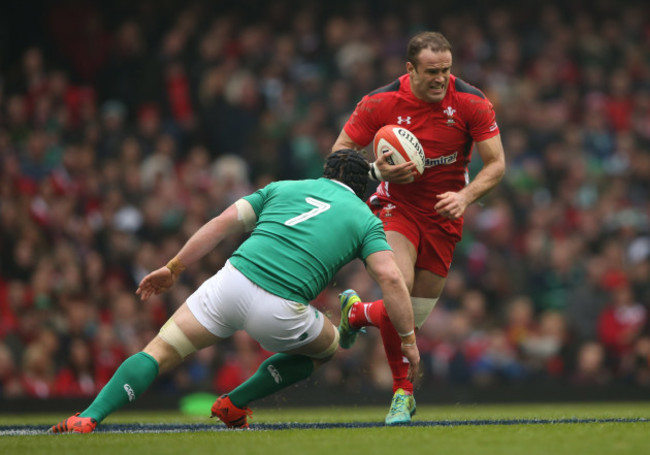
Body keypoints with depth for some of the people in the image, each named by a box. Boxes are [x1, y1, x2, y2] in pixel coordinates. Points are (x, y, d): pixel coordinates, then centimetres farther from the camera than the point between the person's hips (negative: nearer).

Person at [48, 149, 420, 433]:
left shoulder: (284, 188, 26)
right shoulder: (365, 219, 18)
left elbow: (222, 223, 18)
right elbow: (390, 278, 4)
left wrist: (173, 268, 23)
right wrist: (409, 340, 10)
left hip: (232, 281, 2)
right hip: (280, 312, -2)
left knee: (159, 353, 9)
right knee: (328, 347, 30)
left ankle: (88, 419, -12)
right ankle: (235, 404, 21)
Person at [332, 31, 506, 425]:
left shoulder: (472, 103, -15)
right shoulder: (380, 103, -16)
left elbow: (497, 164, -11)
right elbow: (339, 155, -7)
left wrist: (465, 196, -29)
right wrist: (376, 171, -27)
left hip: (444, 215, 2)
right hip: (398, 205, -2)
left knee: (415, 316, 3)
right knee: (400, 286, -29)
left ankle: (356, 313, 39)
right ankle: (403, 392, -14)